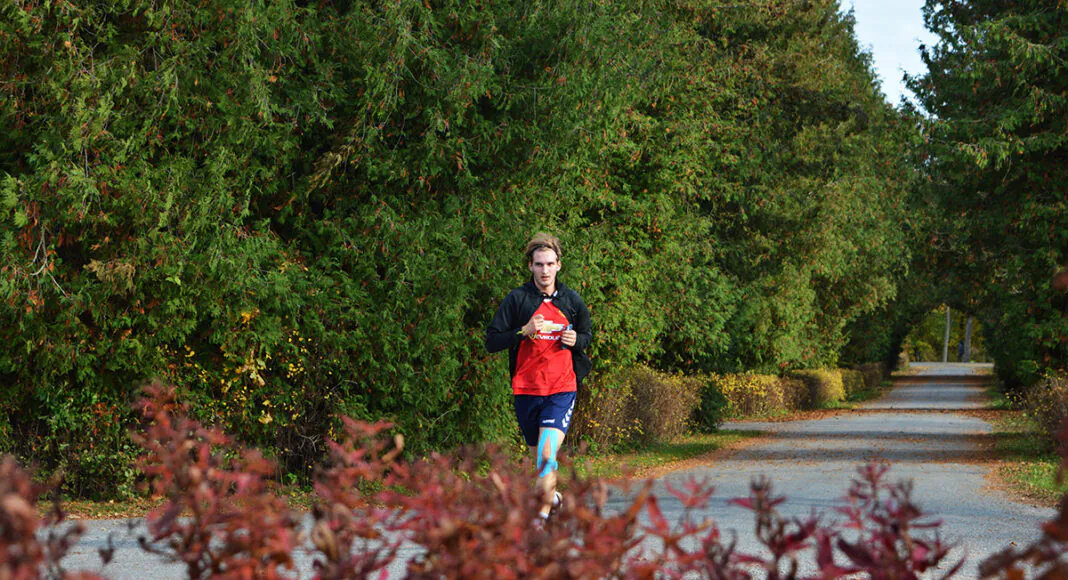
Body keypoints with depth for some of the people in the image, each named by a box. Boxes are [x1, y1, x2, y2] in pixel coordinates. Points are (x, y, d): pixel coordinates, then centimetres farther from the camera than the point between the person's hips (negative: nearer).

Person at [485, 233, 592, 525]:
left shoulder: (572, 300, 7)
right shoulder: (517, 299, 0)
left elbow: (588, 334, 22)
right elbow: (491, 341, -3)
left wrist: (576, 340, -1)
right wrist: (524, 332, -18)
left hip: (562, 388, -1)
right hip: (526, 388, 1)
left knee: (547, 455, -18)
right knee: (539, 457, 12)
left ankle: (541, 511, -9)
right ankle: (552, 495, 39)